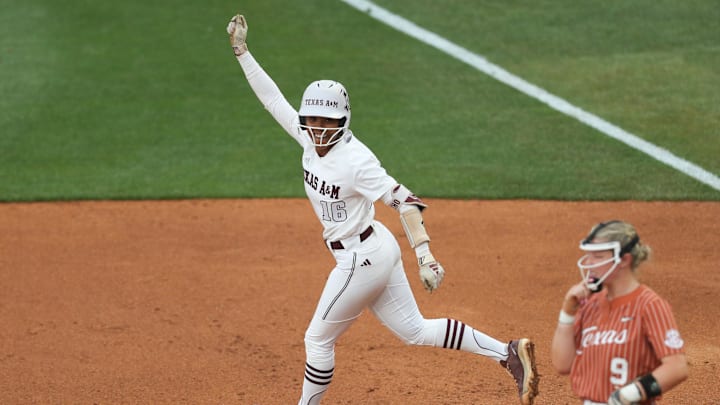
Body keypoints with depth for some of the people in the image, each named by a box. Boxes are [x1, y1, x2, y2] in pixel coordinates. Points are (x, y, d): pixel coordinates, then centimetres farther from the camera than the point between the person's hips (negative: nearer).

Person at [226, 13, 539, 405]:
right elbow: (272, 97, 5)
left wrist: (424, 256, -41)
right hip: (376, 251, 9)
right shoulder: (311, 138, -3)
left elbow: (406, 201, -31)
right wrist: (241, 50, 2)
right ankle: (509, 352, 14)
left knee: (318, 338, 7)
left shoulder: (356, 160, -25)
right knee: (414, 331, 14)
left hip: (362, 258, -9)